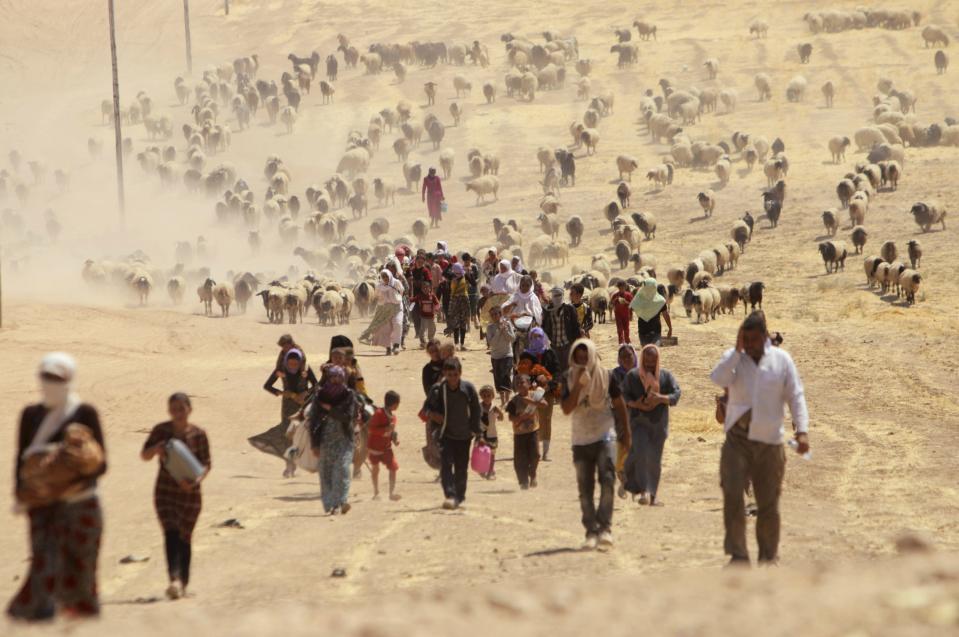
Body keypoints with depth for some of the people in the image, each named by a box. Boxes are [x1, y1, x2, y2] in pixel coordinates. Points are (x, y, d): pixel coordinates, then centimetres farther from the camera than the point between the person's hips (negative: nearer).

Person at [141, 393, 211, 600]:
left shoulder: (198, 435, -4)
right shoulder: (161, 431, -1)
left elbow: (206, 465, -2)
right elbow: (144, 455, 5)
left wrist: (195, 480, -22)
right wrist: (156, 449, -18)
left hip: (189, 492, 0)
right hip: (165, 491, 0)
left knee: (184, 538, 9)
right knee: (171, 534, -16)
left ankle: (183, 583, 22)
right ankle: (174, 579, -29)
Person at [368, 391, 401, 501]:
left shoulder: (393, 416, 3)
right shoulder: (379, 413, -19)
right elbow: (372, 429, -24)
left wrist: (395, 438, -1)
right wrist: (386, 429, -34)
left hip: (386, 447, 5)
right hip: (375, 446, -5)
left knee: (393, 467, -12)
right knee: (375, 468, 10)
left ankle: (392, 492, -11)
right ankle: (376, 493, 26)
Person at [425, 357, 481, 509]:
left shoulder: (468, 388, -8)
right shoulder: (438, 389, -9)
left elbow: (476, 411, 2)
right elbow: (430, 409, 7)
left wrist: (476, 432, 2)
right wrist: (434, 415, -15)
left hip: (464, 435, 1)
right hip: (446, 434, -1)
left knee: (461, 468, 9)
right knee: (446, 464, -18)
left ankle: (459, 498, 25)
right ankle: (450, 496, -25)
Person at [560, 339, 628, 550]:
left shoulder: (606, 377, -1)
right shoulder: (570, 379, 2)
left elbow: (619, 404, 8)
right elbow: (566, 409, -9)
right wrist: (578, 385, -18)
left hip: (604, 436, -3)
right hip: (580, 439, 3)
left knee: (607, 481, -19)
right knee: (585, 489, 4)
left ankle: (605, 527, -19)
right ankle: (591, 531, 9)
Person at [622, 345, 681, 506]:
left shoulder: (666, 376, 3)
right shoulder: (632, 376, 2)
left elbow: (677, 393, -3)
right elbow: (624, 396, 2)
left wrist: (660, 398, -21)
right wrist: (636, 404, -18)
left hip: (658, 422, 2)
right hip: (638, 420, -2)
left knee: (655, 459, 4)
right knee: (640, 453, -20)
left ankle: (652, 494, 16)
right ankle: (644, 491, -22)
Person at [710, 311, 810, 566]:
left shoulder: (781, 359, 2)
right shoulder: (734, 357, 4)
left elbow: (795, 397, 0)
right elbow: (718, 379, -17)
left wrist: (802, 430, -12)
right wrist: (737, 349, -16)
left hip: (769, 441, 0)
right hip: (737, 438, 0)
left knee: (768, 502, 7)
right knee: (732, 494, -15)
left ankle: (769, 556, 21)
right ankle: (738, 554, -10)